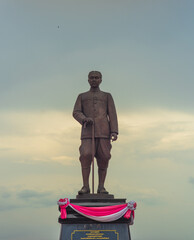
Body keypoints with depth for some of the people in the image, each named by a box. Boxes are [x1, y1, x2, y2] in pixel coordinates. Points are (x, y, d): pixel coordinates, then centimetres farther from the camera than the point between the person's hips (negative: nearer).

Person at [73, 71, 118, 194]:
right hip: (88, 131, 0)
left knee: (103, 158, -7)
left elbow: (112, 114, 8)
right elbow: (76, 113, 8)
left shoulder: (107, 96, 19)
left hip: (103, 131, 0)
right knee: (86, 155, -17)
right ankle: (86, 186, -12)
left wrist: (114, 132, -6)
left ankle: (101, 187, 0)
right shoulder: (82, 96, 21)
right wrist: (84, 119, -14)